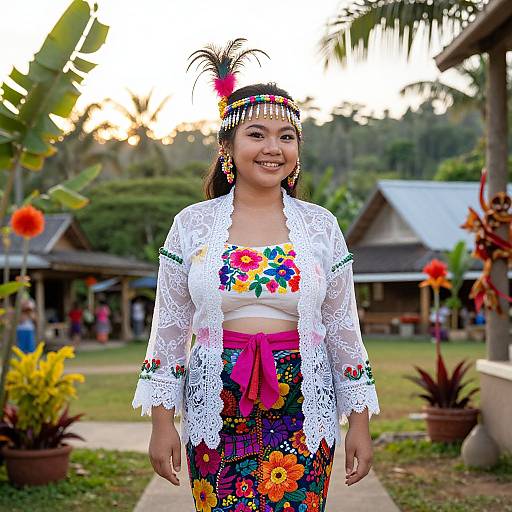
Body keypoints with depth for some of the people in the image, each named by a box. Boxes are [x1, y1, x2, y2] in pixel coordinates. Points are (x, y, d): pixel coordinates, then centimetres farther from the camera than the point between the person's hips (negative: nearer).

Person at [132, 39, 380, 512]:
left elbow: (343, 328, 8)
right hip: (216, 412, 0)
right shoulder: (193, 224, 3)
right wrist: (162, 421, 2)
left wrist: (360, 421, 7)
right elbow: (170, 326, 5)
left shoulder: (321, 226, 5)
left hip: (303, 409, 1)